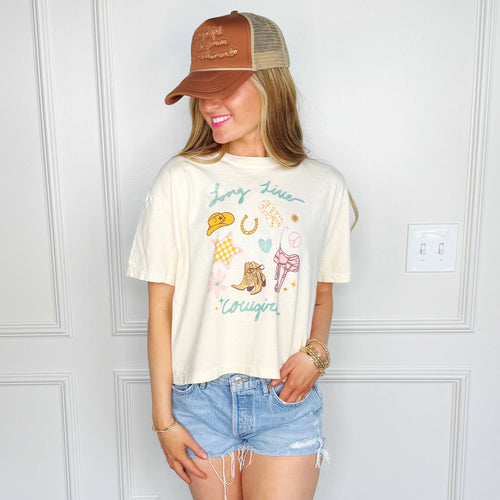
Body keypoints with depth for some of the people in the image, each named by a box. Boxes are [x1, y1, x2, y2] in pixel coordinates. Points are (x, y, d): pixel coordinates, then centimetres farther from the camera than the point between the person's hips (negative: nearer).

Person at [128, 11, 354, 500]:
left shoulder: (324, 185, -2)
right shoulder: (180, 180, -7)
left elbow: (322, 296, 9)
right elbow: (161, 307, -5)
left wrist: (314, 351, -10)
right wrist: (163, 418, -2)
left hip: (286, 398, 1)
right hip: (202, 398, 0)